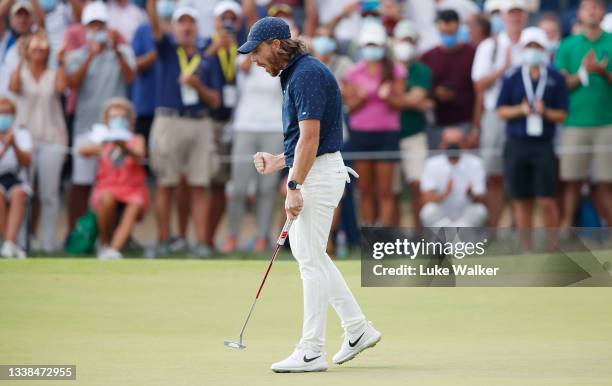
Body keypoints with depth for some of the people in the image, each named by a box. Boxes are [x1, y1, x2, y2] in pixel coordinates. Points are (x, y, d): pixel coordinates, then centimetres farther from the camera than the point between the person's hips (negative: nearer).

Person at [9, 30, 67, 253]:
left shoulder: (53, 74, 9)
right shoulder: (21, 73, 8)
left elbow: (61, 87, -13)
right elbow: (14, 87, -14)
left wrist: (60, 61, -11)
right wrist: (21, 61, -15)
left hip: (52, 139, 0)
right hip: (26, 135, 0)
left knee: (49, 193, -2)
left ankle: (48, 242, 1)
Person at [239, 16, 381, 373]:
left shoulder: (307, 74, -17)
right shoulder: (296, 74, 15)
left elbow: (310, 136, -23)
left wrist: (295, 187, -24)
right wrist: (278, 162, 15)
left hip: (318, 174, -11)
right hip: (313, 172, 11)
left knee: (311, 260, -6)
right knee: (305, 251, 17)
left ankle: (312, 353, -3)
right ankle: (358, 329, 20)